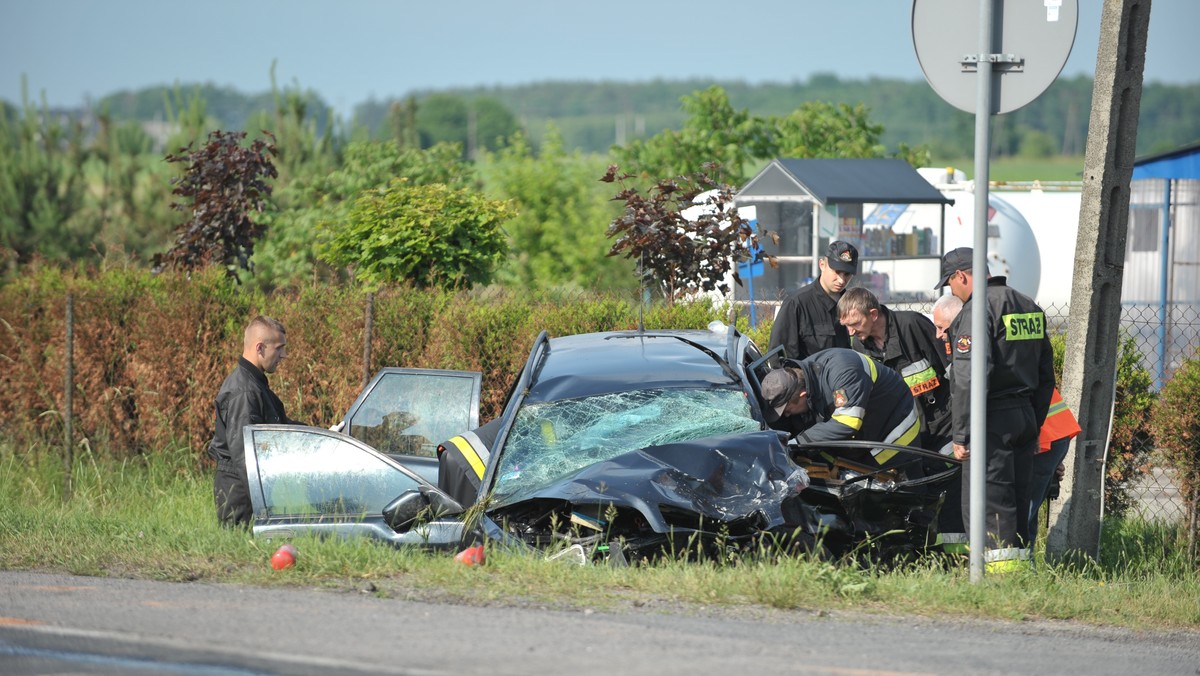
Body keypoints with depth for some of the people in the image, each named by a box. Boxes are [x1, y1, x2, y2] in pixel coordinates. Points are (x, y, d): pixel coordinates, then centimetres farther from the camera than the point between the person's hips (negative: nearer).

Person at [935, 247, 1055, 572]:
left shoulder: (978, 309, -12)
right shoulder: (1030, 307, 17)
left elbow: (969, 378, -19)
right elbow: (1046, 376, 21)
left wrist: (962, 435, -17)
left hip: (993, 422, -9)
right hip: (1026, 418, 9)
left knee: (986, 505, -8)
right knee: (1017, 500, 13)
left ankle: (1001, 563, -14)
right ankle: (1021, 561, 15)